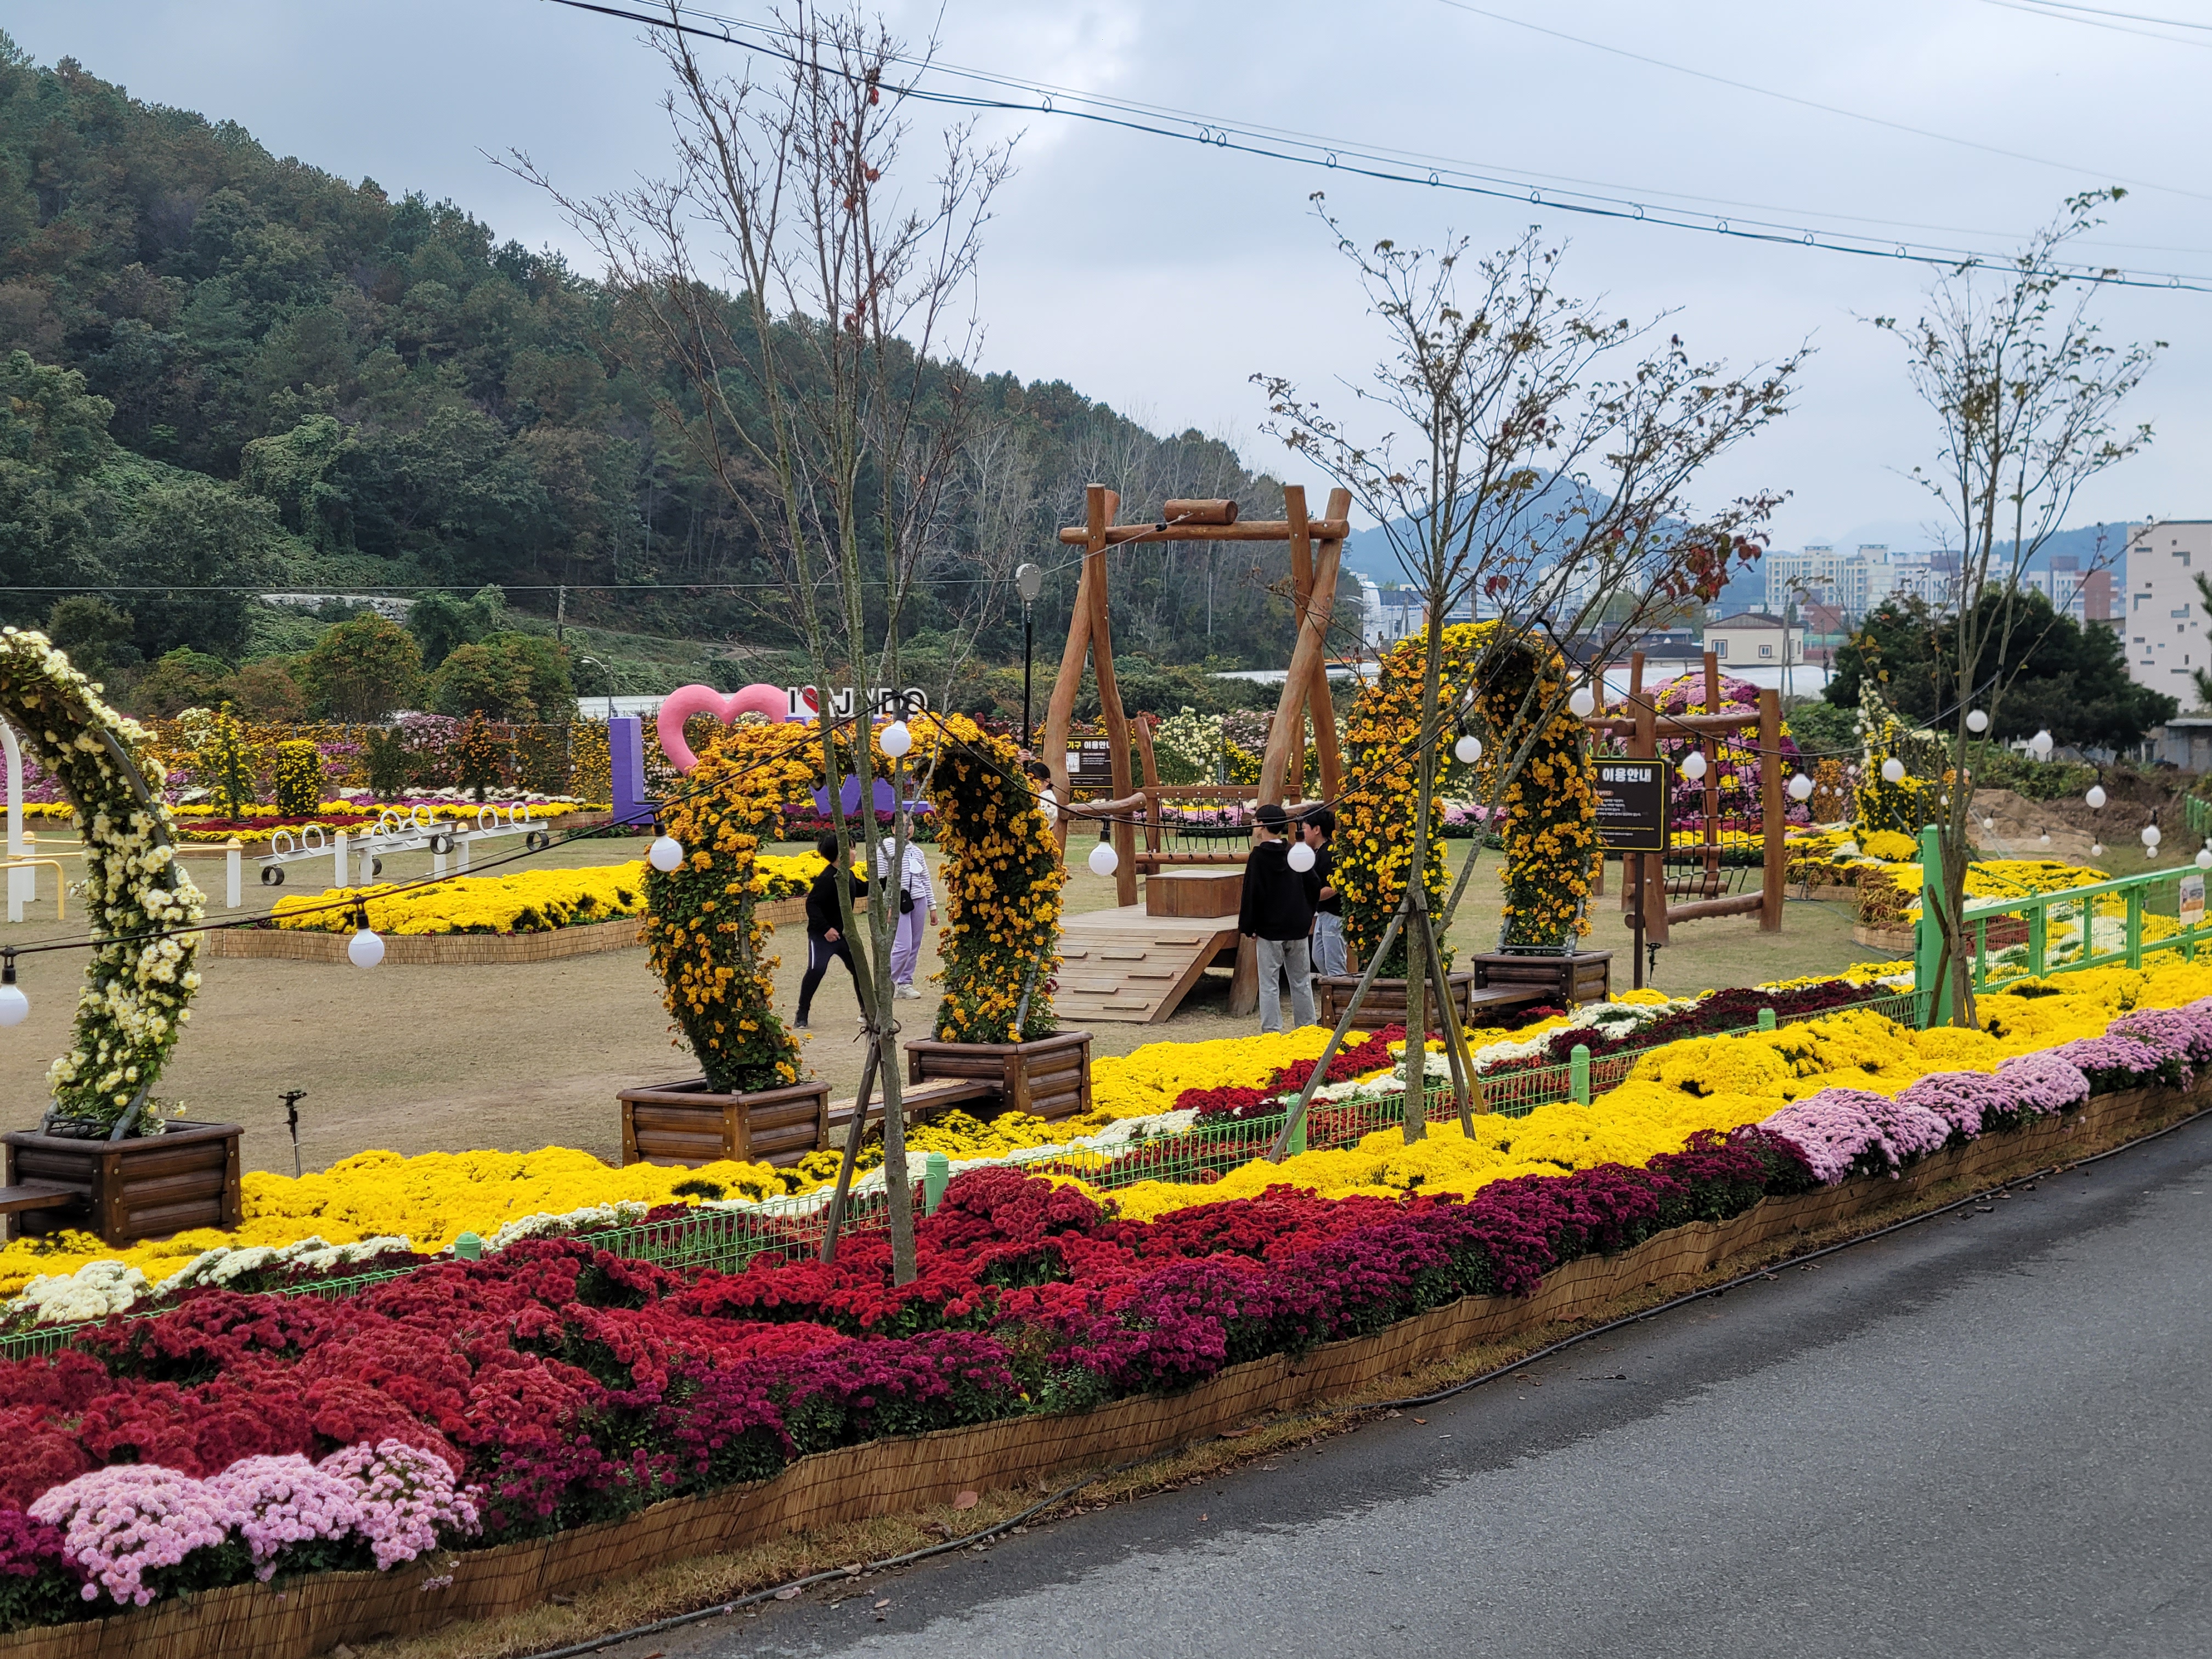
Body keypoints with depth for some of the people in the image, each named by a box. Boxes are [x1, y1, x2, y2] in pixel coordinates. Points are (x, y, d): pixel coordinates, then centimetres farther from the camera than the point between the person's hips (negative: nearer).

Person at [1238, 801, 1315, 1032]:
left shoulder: (1258, 857, -11)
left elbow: (1252, 895, -12)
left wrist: (1248, 928, -4)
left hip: (1269, 930, -5)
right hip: (1298, 929, 5)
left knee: (1268, 984, -1)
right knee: (1301, 982, 11)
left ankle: (1271, 1031, -3)